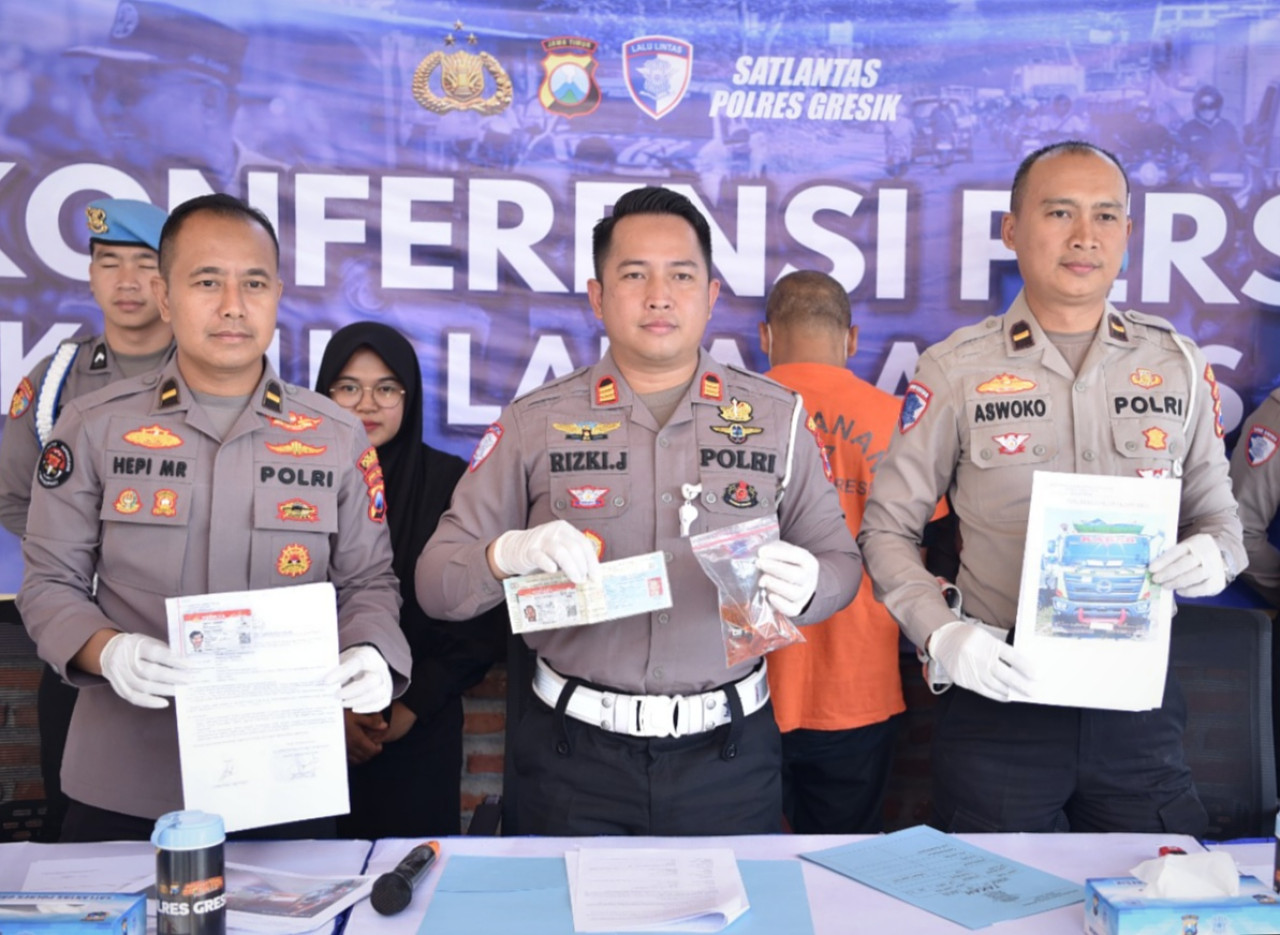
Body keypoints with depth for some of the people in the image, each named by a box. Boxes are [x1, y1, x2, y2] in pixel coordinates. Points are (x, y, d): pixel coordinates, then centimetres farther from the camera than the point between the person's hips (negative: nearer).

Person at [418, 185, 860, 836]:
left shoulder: (776, 416, 4)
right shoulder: (536, 422, 0)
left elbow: (840, 560, 4)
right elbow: (436, 582, -2)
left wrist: (805, 587, -19)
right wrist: (509, 554, -23)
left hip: (728, 754, 1)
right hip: (575, 756, -1)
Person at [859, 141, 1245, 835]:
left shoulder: (1178, 365, 7)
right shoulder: (956, 370, -1)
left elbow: (1217, 513, 14)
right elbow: (888, 526, 1)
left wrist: (1212, 556, -9)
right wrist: (940, 633, -14)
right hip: (999, 694, -2)